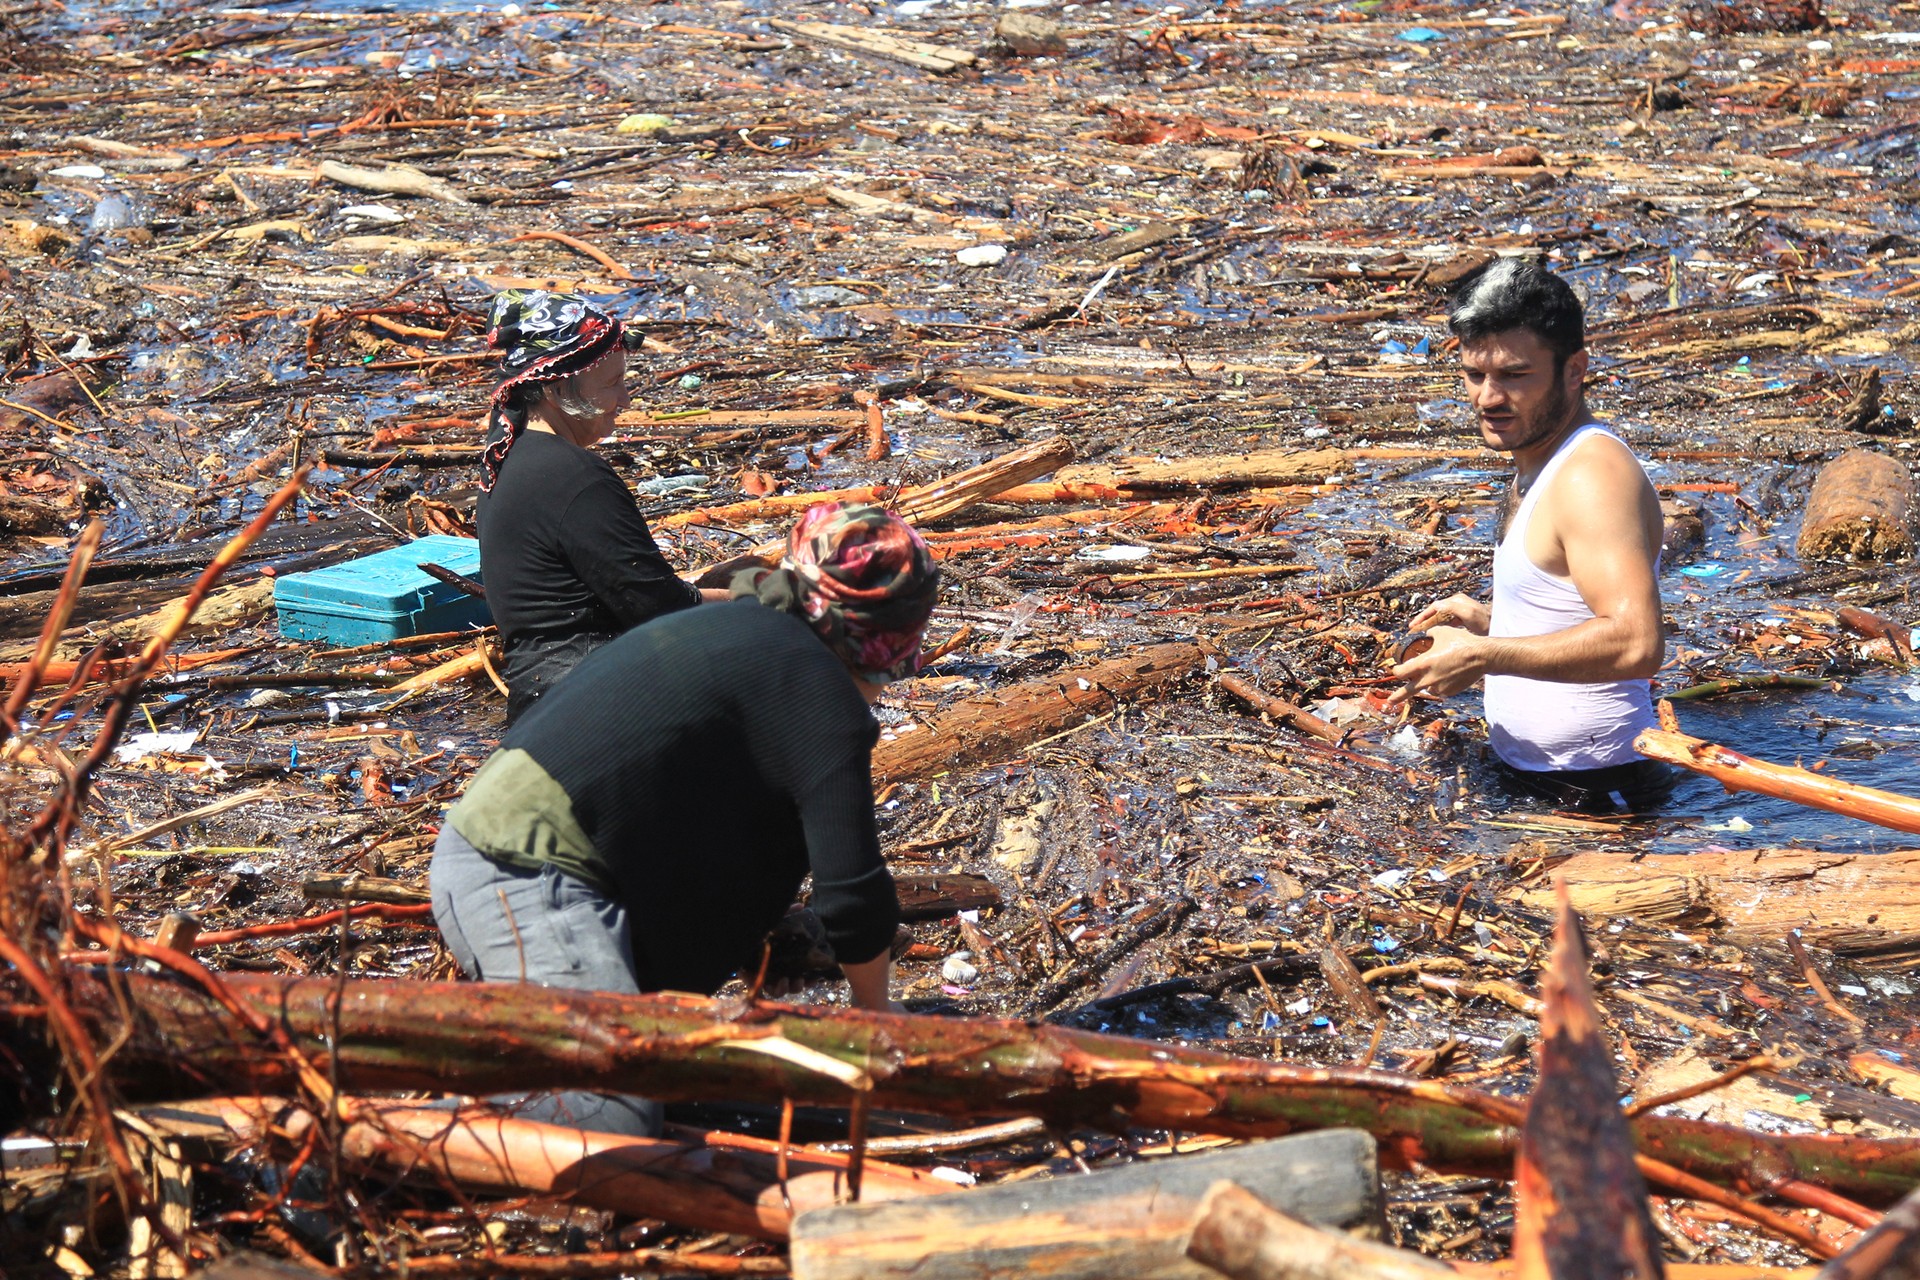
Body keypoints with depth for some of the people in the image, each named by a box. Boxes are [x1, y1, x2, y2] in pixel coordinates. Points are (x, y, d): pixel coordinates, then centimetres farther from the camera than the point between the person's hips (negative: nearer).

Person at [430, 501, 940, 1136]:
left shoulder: (726, 628, 22)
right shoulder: (820, 689, -7)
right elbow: (852, 894, -9)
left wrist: (767, 938, 36)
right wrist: (875, 1010, 9)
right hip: (528, 873, -10)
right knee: (611, 1119, -19)